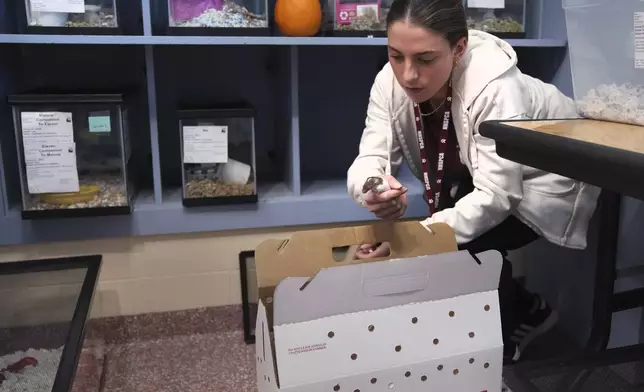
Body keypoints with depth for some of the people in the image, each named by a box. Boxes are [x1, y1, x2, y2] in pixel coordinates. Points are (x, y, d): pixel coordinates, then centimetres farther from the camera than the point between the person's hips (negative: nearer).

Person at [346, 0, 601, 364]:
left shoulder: (495, 88, -37)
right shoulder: (391, 81, -21)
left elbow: (495, 196, -36)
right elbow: (371, 157, -25)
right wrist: (372, 189, -49)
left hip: (548, 177, -6)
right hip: (474, 176, 6)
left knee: (461, 244, -25)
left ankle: (502, 338, 7)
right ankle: (527, 311, 15)